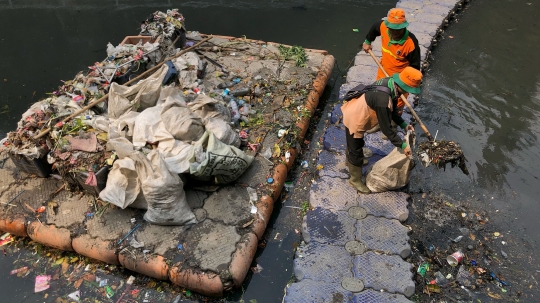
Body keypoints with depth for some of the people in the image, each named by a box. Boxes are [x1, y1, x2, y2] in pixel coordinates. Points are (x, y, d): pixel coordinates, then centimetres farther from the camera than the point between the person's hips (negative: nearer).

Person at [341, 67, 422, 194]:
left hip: (355, 111, 9)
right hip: (354, 120, -9)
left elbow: (393, 110, 5)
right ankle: (356, 180, 31)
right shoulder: (383, 100, -38)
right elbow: (386, 128, -27)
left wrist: (404, 125, 1)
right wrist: (402, 145, -19)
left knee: (354, 144, 33)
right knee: (356, 151, 10)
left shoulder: (390, 83, -11)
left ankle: (351, 160, 60)